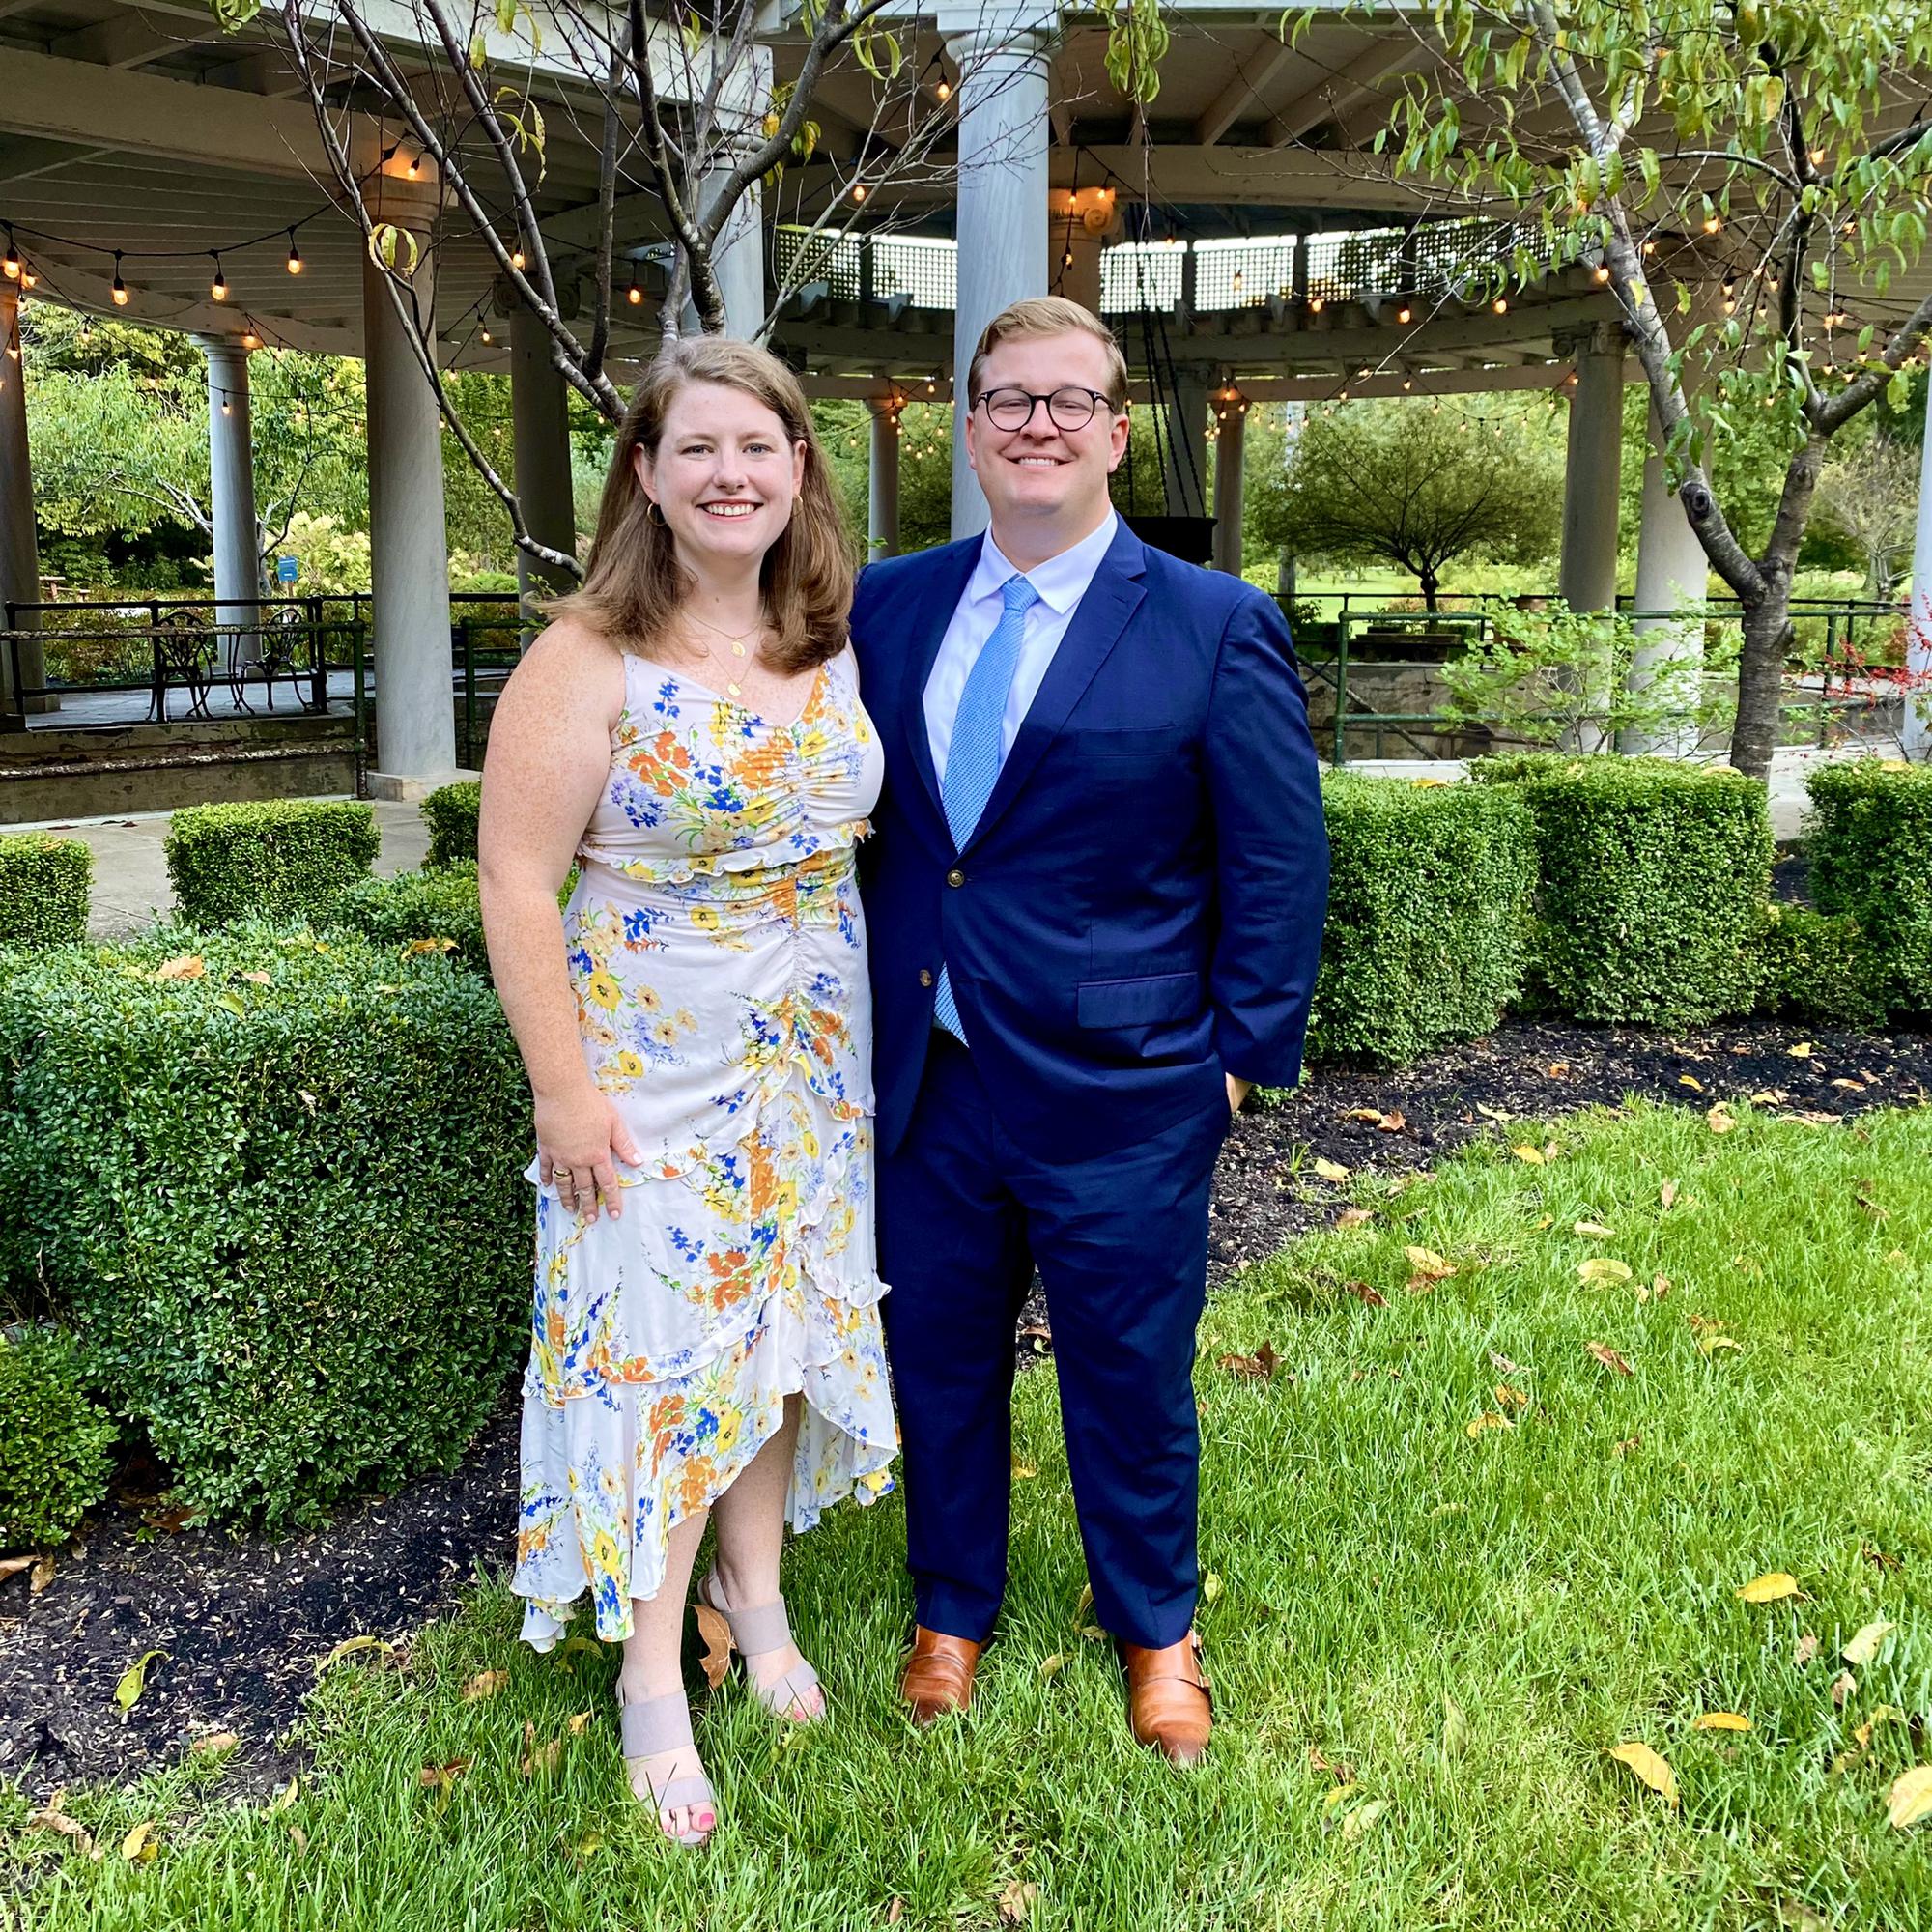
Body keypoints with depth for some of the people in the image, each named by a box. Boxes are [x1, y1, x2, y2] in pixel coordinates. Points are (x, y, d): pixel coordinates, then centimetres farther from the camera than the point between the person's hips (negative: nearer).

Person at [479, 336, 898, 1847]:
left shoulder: (835, 643, 1)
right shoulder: (589, 658, -13)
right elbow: (518, 884, -14)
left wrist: (879, 1024, 8)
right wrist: (565, 1088, -15)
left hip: (811, 1053, 5)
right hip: (652, 1056, -4)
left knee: (778, 1314, 16)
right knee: (658, 1341, 4)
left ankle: (754, 1584, 39)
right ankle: (652, 1675, 23)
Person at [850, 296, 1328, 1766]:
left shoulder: (1217, 628, -7)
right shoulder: (888, 606, 5)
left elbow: (1280, 865, -4)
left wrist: (1245, 1053, -6)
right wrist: (863, 1005, 8)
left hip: (1120, 1098, -3)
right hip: (924, 1082, 3)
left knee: (1130, 1381, 13)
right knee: (938, 1367, 17)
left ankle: (1156, 1633, 40)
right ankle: (953, 1609, 42)